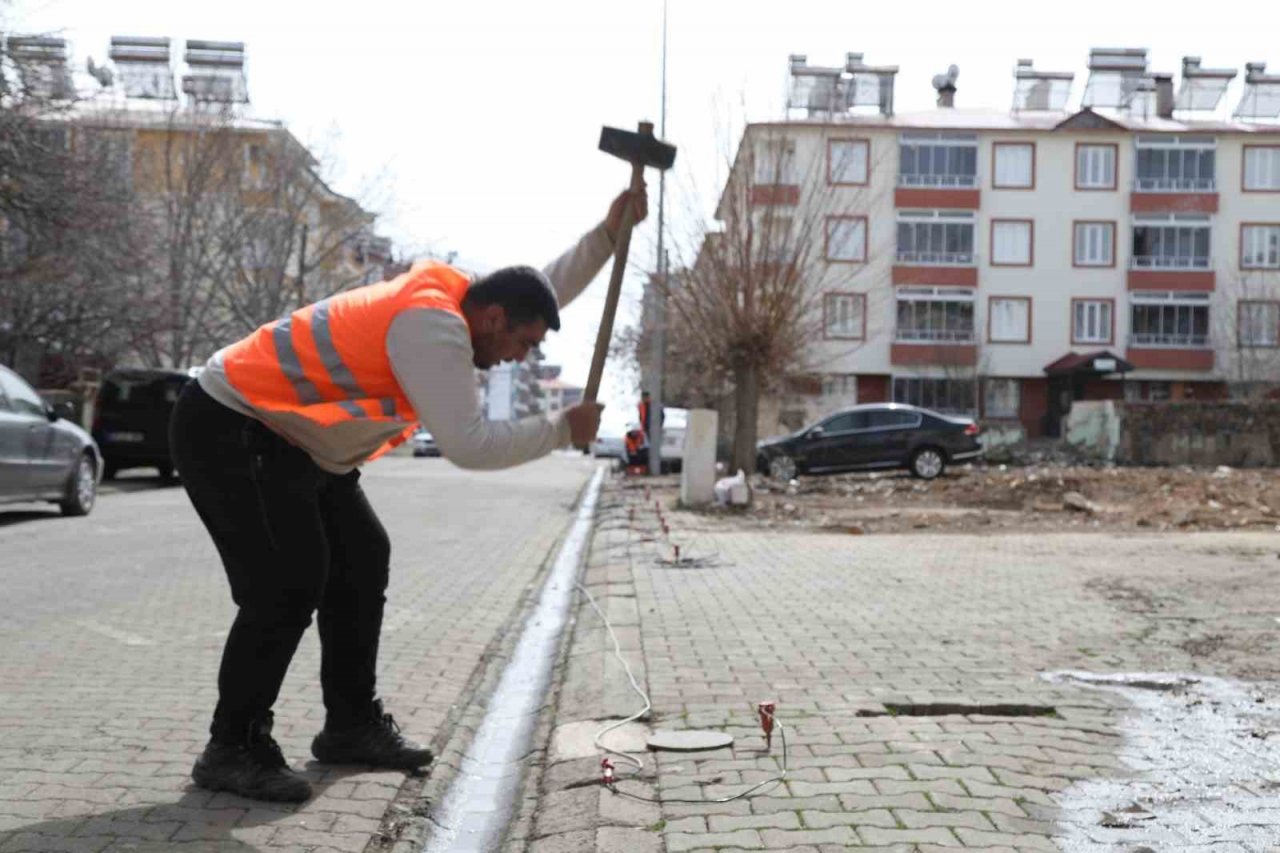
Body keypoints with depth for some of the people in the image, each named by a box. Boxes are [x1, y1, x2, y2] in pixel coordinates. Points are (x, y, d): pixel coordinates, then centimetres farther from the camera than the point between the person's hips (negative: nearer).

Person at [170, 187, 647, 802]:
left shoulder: (446, 296, 5)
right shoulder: (431, 326, -25)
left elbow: (543, 289, 21)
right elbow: (468, 446, -29)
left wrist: (609, 233, 13)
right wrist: (563, 429, -18)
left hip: (288, 437, 11)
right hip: (228, 430, -10)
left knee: (360, 561, 11)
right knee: (288, 585, -18)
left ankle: (352, 724, 20)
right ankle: (232, 750, -4)